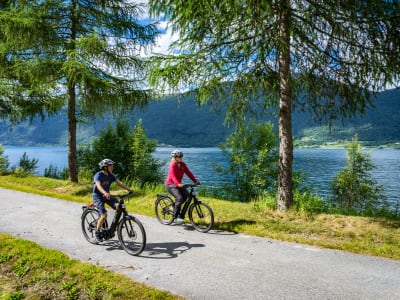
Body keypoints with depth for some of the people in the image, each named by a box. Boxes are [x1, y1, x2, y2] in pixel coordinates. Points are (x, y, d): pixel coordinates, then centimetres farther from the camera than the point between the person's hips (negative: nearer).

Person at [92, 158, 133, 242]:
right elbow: (98, 186, -37)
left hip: (107, 196, 6)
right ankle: (97, 232, 3)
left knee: (118, 206, -18)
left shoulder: (111, 175, 0)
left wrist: (128, 189, -20)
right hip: (98, 196, -6)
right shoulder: (98, 175, -20)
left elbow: (119, 182, -6)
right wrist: (105, 193, -56)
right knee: (104, 215, -20)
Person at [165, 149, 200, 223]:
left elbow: (188, 173, -4)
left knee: (186, 195, -8)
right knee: (179, 198, -24)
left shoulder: (183, 164, 3)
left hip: (179, 184, 7)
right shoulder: (172, 165, -18)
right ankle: (176, 216, -13)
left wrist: (195, 181, -16)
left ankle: (176, 207, 16)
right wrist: (178, 184, -48)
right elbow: (172, 175, -32)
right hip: (170, 184, -7)